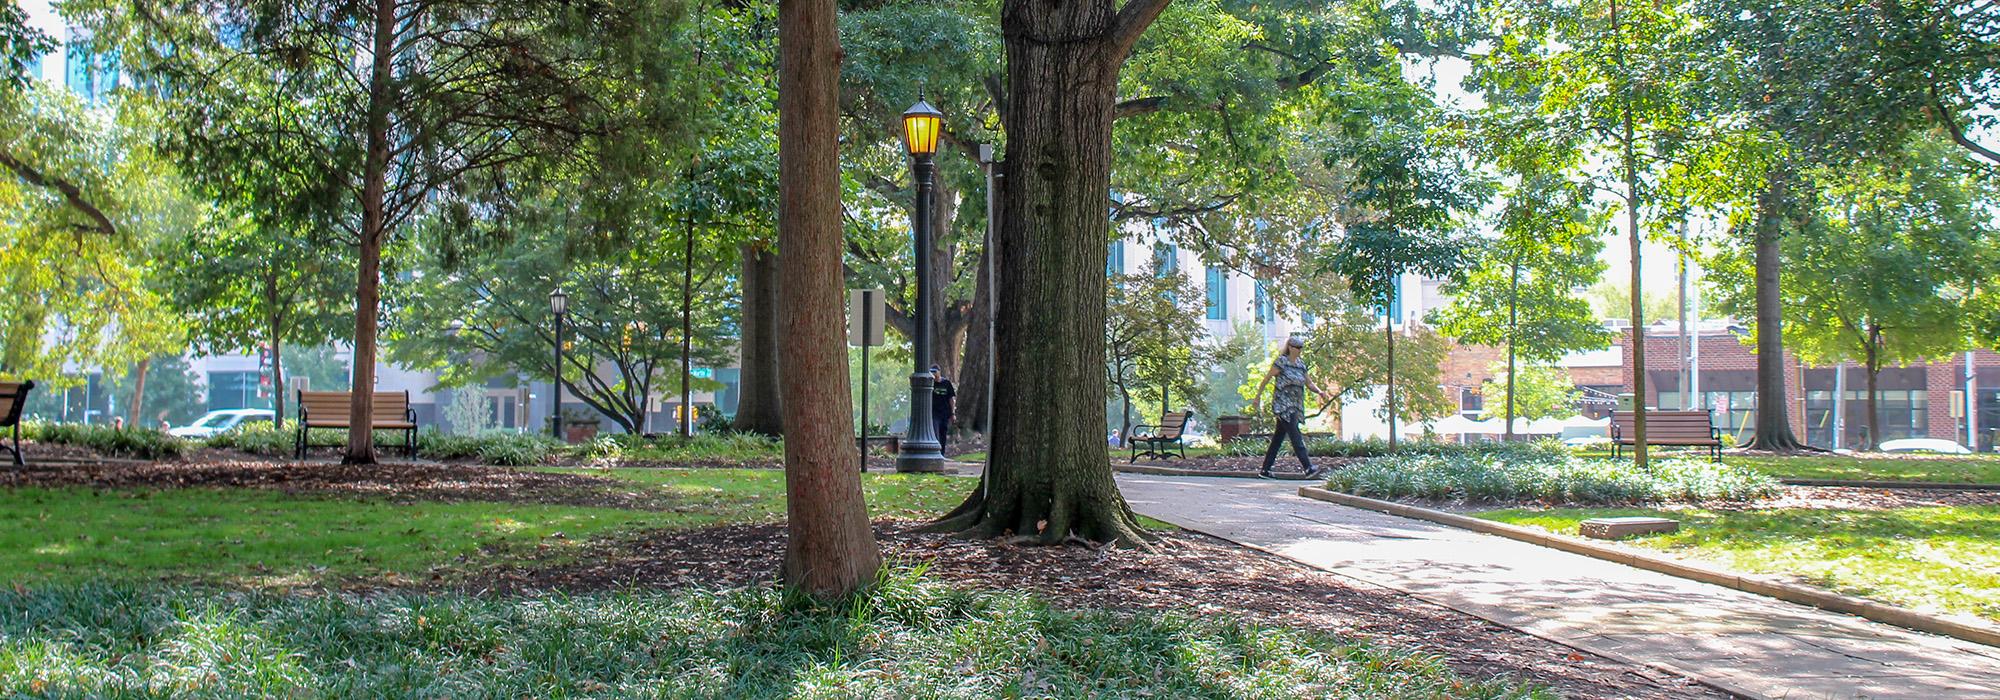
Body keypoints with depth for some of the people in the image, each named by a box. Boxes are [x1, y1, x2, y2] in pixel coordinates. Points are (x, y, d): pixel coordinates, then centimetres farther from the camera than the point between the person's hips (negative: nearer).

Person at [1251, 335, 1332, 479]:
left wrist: (1320, 391, -3)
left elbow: (1309, 383, 16)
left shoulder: (1301, 364, 13)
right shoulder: (1281, 362, -7)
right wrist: (1257, 397, -2)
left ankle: (1265, 470, 15)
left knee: (1278, 437, 10)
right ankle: (1308, 468, -21)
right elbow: (1266, 379, -3)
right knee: (1295, 436, -14)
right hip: (1283, 405, -7)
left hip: (1295, 406, 7)